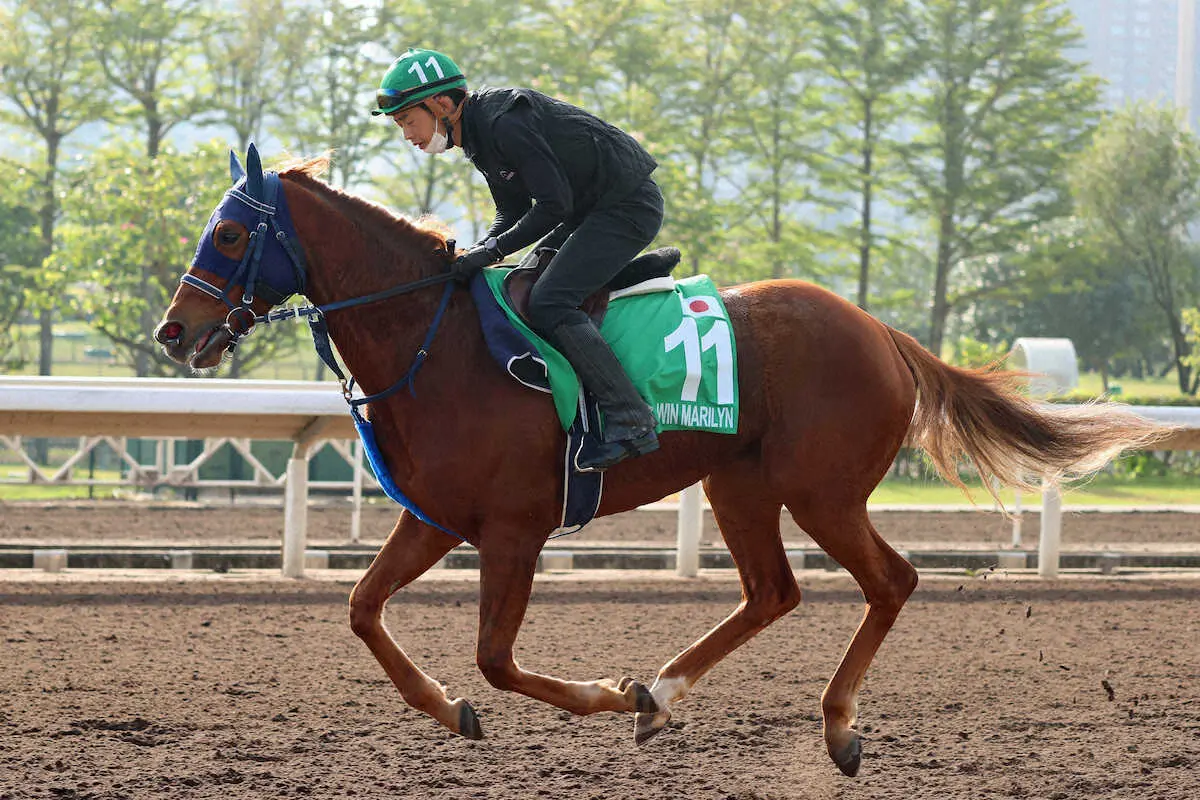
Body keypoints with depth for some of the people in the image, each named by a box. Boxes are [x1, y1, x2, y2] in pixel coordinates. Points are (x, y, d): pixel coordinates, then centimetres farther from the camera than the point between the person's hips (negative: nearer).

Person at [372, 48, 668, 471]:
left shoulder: (505, 124, -24)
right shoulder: (478, 137, 8)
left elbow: (553, 205, -25)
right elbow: (513, 212, 13)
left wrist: (493, 250, -20)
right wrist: (472, 257, -2)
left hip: (629, 205, -11)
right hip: (591, 209, 11)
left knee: (549, 303, -20)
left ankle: (632, 423, -23)